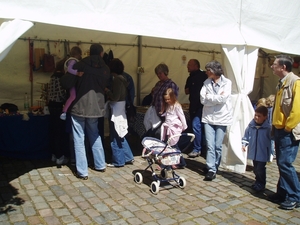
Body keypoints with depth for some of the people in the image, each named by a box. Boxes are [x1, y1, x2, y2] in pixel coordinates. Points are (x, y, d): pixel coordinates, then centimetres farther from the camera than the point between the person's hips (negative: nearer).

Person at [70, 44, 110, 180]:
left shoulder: (80, 65, -6)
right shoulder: (105, 69, 4)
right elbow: (105, 86, 10)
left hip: (79, 106, -4)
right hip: (96, 107, 4)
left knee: (79, 140, 2)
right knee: (95, 136, 21)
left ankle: (82, 172, 3)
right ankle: (100, 165, 28)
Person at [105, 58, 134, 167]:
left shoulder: (117, 79, -16)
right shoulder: (122, 79, 11)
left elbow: (115, 97, -19)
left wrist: (106, 90, -5)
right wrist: (109, 91, 9)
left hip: (116, 111, -9)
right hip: (120, 110, 9)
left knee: (115, 137, 1)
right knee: (120, 137, 17)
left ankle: (118, 161, 11)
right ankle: (128, 157, 23)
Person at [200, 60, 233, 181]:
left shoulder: (226, 82, -3)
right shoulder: (207, 82, 6)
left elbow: (223, 99, -16)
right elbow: (202, 99, -4)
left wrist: (209, 97, -7)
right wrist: (217, 98, -9)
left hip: (222, 118, -2)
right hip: (208, 117, 2)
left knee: (218, 146, 3)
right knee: (210, 145, -3)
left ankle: (214, 168, 18)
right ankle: (211, 169, 2)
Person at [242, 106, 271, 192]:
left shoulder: (268, 127, -13)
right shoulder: (251, 125, 0)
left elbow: (272, 140, -10)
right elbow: (246, 135, 12)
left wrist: (272, 153, -10)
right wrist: (244, 144, 4)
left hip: (263, 153, -5)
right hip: (253, 152, 5)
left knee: (260, 169, -5)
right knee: (255, 169, 16)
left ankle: (261, 184, 13)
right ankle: (258, 182, 34)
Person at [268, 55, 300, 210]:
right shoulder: (282, 83, 14)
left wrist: (287, 127, -16)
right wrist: (275, 126, 15)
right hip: (279, 130, 9)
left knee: (285, 163, -7)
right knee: (281, 163, 12)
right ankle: (283, 193, 23)